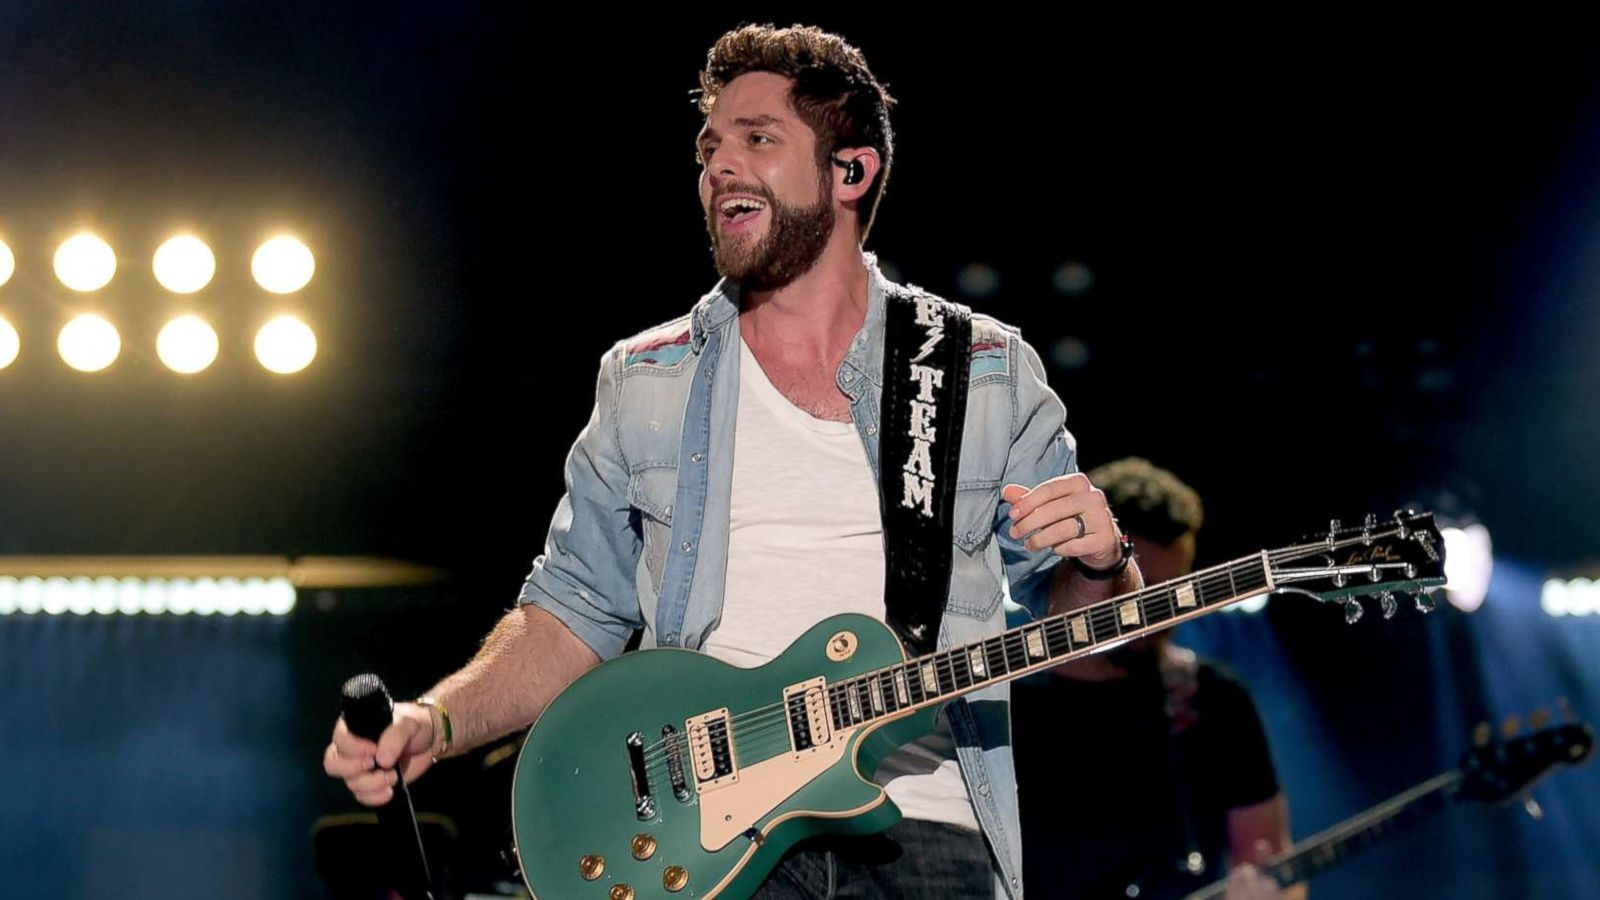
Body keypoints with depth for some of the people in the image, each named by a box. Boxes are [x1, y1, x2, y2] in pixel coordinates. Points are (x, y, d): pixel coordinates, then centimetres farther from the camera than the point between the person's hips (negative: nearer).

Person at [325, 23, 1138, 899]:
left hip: (924, 826, 0)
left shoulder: (991, 376, 12)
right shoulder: (642, 383, 15)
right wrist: (436, 722, 1)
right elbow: (572, 614, 17)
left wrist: (1098, 566, -9)